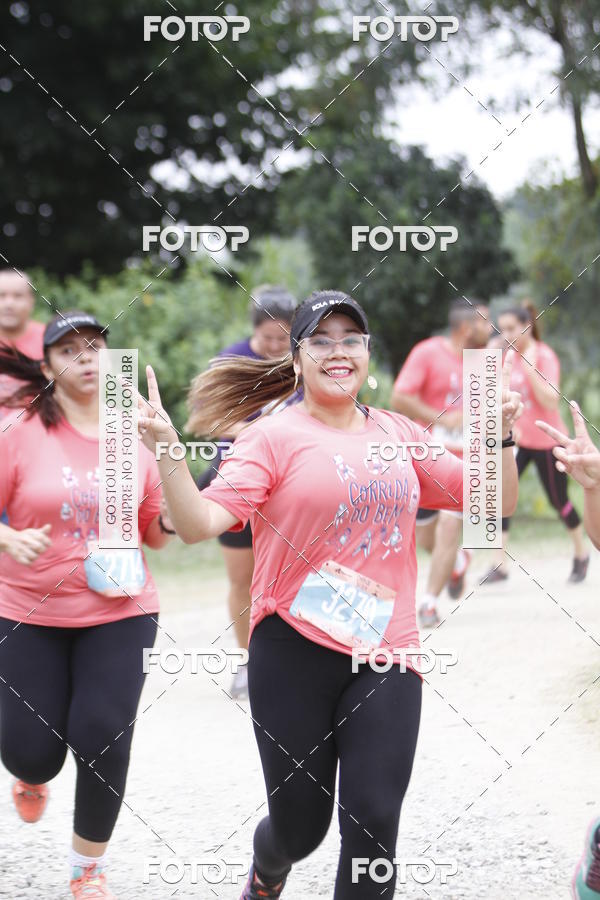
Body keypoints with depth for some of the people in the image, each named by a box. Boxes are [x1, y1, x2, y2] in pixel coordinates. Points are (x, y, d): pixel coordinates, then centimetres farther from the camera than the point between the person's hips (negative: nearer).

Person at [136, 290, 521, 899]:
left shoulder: (398, 434, 11)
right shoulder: (274, 437, -3)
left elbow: (494, 501, 17)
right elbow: (199, 523, -15)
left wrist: (499, 433, 2)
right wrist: (166, 451, -29)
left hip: (386, 654, 3)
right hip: (295, 654, -3)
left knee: (373, 823, -7)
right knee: (301, 825, 7)